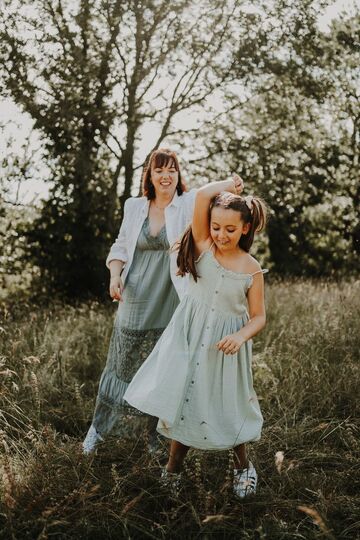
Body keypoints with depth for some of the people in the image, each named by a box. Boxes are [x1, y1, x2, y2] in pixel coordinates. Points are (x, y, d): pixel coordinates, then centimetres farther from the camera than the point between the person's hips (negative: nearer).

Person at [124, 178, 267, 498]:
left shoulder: (252, 270, -7)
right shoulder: (203, 247, -7)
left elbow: (258, 317, -3)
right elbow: (203, 195, -17)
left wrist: (240, 336, -21)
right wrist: (231, 185, -2)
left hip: (225, 344, -1)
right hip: (189, 338, 1)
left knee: (226, 405, 6)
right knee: (183, 399, 6)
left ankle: (243, 466, 32)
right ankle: (173, 469, 25)